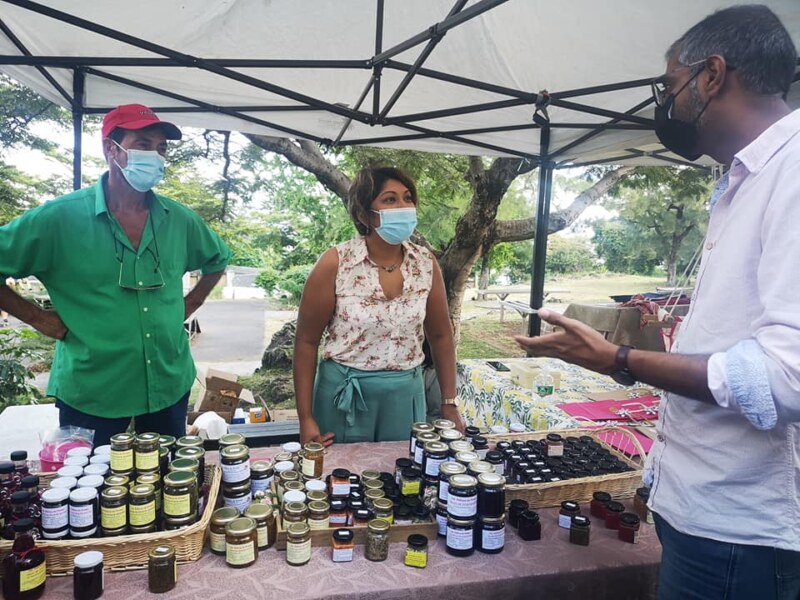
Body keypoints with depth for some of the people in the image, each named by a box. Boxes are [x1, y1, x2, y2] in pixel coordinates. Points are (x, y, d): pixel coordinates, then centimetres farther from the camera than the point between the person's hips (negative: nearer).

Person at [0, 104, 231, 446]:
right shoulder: (60, 217, -10)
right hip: (89, 393, -3)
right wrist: (38, 319, -7)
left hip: (169, 387, 4)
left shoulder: (179, 220, 1)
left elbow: (218, 260, 17)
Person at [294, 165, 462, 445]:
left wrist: (450, 403, 5)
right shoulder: (335, 264, -13)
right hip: (344, 392, -2)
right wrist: (306, 418, -8)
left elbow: (440, 336, 6)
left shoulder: (426, 264, -4)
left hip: (406, 392, 3)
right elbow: (307, 341, -8)